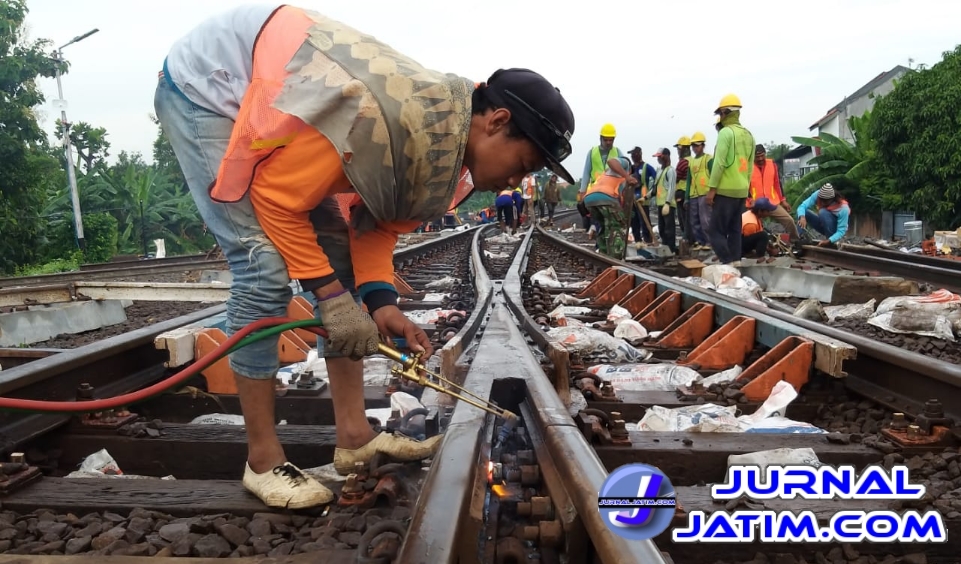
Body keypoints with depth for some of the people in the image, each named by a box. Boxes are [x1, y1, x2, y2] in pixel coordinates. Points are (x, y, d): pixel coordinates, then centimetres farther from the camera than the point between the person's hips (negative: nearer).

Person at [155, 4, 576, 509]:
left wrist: (380, 301, -13)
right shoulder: (392, 122, -37)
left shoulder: (447, 144, -8)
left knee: (341, 258, 2)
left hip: (264, 104, 9)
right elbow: (276, 197, -29)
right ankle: (263, 461, -4)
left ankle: (354, 436, 9)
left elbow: (376, 222, 0)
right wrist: (329, 294, -25)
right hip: (204, 86, -8)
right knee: (266, 272, -18)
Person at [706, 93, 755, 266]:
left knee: (716, 230, -5)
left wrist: (712, 188, -14)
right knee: (734, 230, 12)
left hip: (725, 189, -8)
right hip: (741, 190, 8)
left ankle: (728, 263, -12)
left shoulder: (726, 132, -11)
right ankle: (735, 262, 11)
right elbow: (750, 165, 15)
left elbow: (719, 162, -16)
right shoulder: (748, 134, 12)